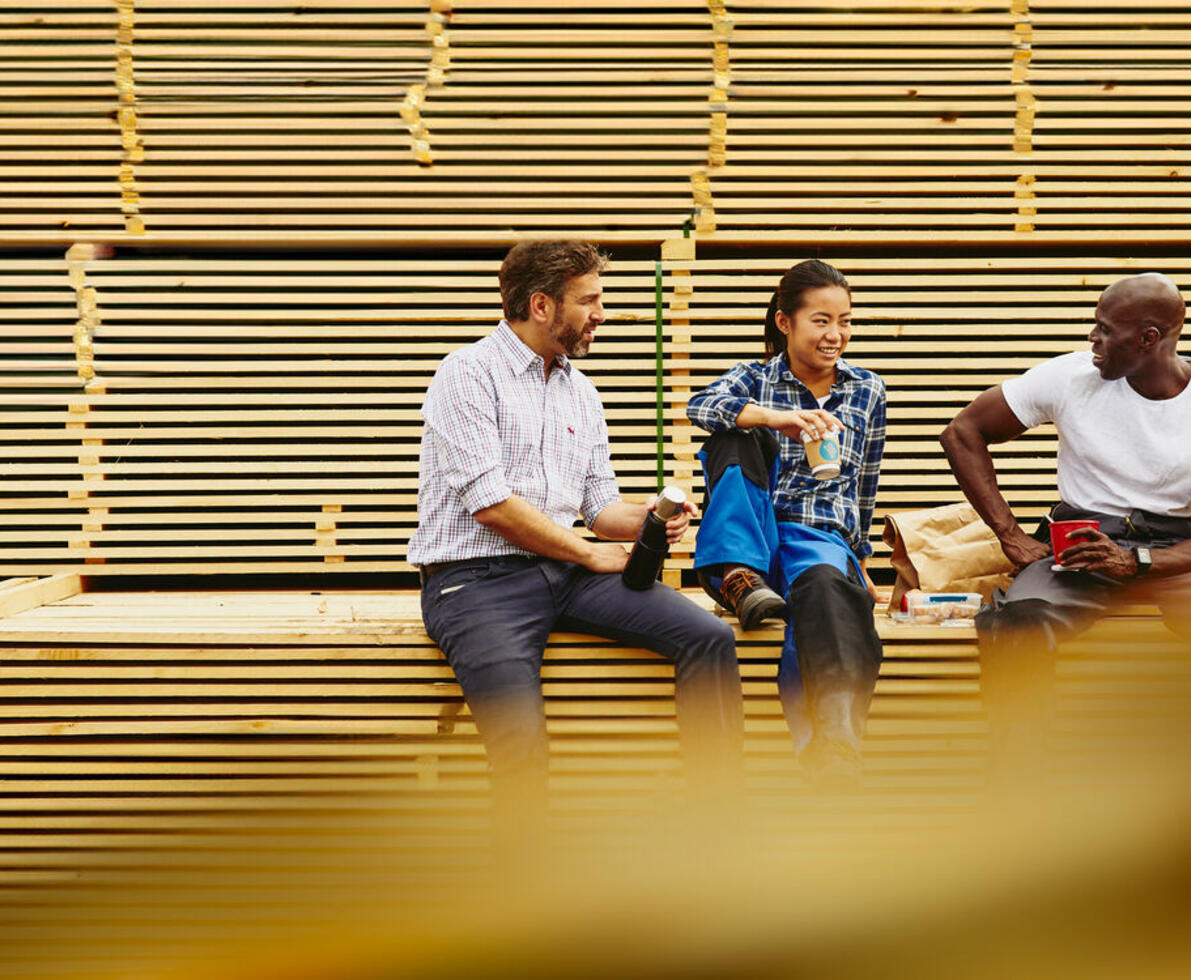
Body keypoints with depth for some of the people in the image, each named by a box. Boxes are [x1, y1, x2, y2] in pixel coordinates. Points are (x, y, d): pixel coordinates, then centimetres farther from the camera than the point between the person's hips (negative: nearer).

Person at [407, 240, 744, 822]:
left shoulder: (580, 391, 20)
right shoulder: (469, 373, -4)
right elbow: (491, 505, -12)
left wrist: (643, 518, -5)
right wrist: (591, 553, -5)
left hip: (565, 571, 7)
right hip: (477, 579, -6)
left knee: (710, 638, -14)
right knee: (519, 737, -30)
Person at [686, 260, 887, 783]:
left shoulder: (868, 391, 17)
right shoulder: (754, 380, 10)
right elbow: (700, 405, -14)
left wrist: (858, 557, 29)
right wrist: (777, 416, -31)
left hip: (824, 538, -1)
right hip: (753, 538, 1)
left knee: (825, 581, -40)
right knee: (736, 437, -21)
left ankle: (832, 741, -59)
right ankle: (742, 578, -29)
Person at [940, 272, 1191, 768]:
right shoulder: (1072, 376, 3)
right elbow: (962, 433, 9)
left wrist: (1137, 561, -21)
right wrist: (1011, 536, 2)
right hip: (1084, 540, 1)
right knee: (1015, 624, -34)